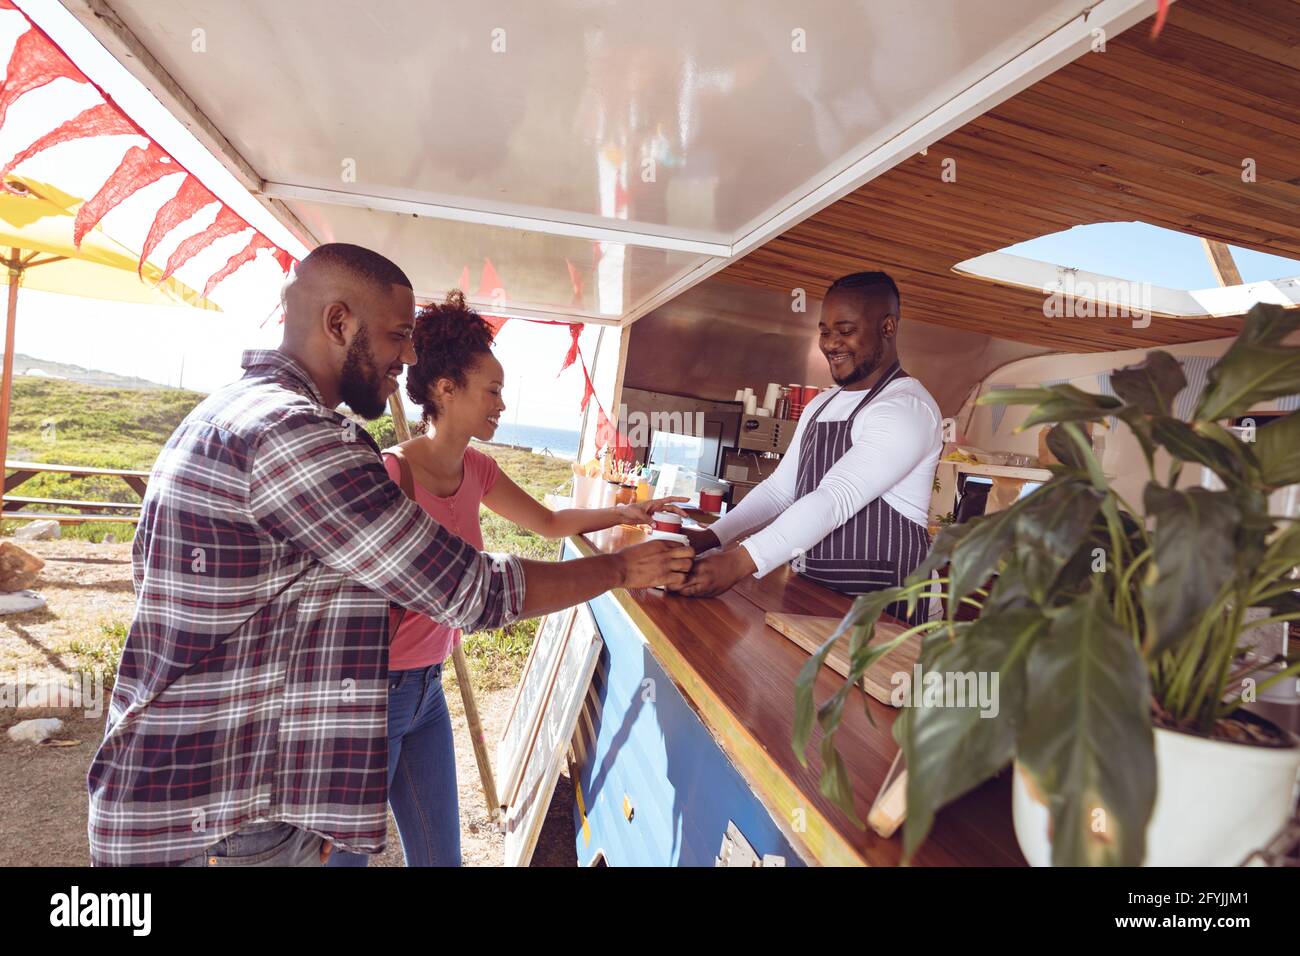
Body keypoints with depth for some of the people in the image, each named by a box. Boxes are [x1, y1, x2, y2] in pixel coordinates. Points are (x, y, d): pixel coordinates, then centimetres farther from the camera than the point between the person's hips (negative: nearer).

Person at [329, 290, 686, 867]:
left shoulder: (475, 470, 2)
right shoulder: (391, 473, -22)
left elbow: (550, 522, 13)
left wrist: (623, 514, -1)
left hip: (427, 689, 7)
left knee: (439, 853, 18)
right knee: (344, 854, 13)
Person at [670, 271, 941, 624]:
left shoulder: (906, 408, -15)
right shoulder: (819, 406, 13)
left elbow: (835, 501, -26)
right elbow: (779, 488, 9)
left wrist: (739, 562, -34)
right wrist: (712, 537, -5)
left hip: (879, 606, -6)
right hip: (811, 593, 7)